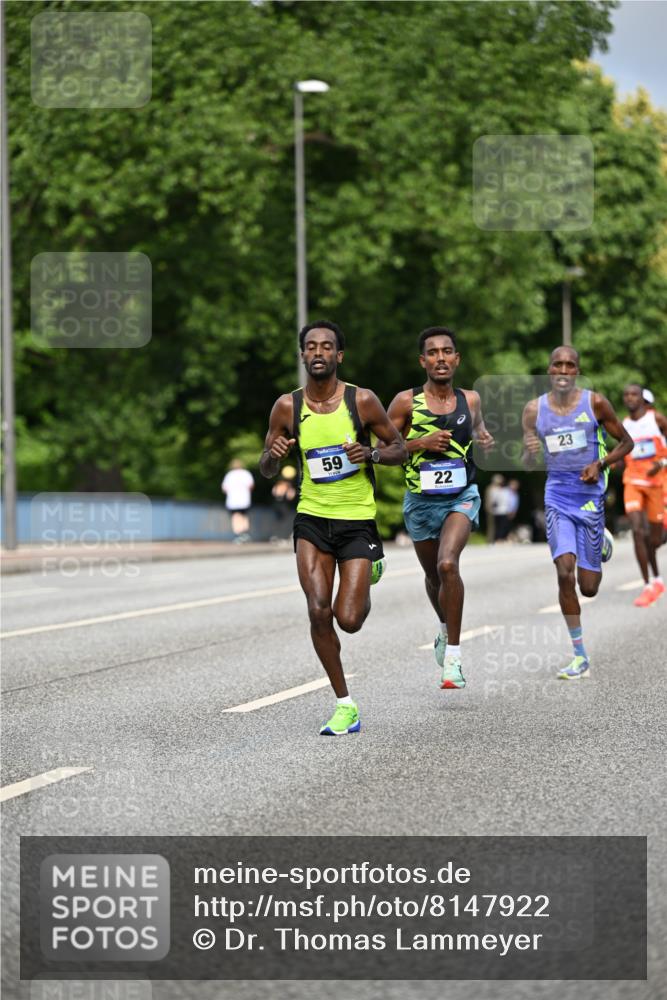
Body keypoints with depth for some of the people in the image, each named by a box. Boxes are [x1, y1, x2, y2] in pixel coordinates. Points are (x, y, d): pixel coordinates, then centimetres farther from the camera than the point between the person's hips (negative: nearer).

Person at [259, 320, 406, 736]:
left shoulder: (362, 401, -8)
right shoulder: (287, 406, -2)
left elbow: (399, 449, 2)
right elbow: (267, 470, 7)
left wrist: (370, 454, -19)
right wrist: (274, 454, -16)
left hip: (358, 519, -2)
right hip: (312, 518, 2)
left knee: (349, 620, -7)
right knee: (319, 612, -12)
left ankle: (372, 570, 30)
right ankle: (345, 706, 1)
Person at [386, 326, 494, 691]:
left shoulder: (469, 399, -1)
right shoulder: (406, 402, -9)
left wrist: (484, 439, 1)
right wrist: (419, 444, -20)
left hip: (461, 496, -1)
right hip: (421, 500, 1)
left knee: (448, 565, -25)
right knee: (433, 575, 19)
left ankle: (453, 655, -19)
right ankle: (446, 628, 51)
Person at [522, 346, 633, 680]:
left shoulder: (595, 403, -4)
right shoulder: (534, 409, 2)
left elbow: (625, 442, 5)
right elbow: (527, 464, 7)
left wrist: (600, 465, -11)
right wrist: (530, 451, -16)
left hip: (589, 495, -1)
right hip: (557, 496, 1)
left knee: (589, 587, 3)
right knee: (564, 571, -17)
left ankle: (601, 541, 41)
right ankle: (580, 658, -8)